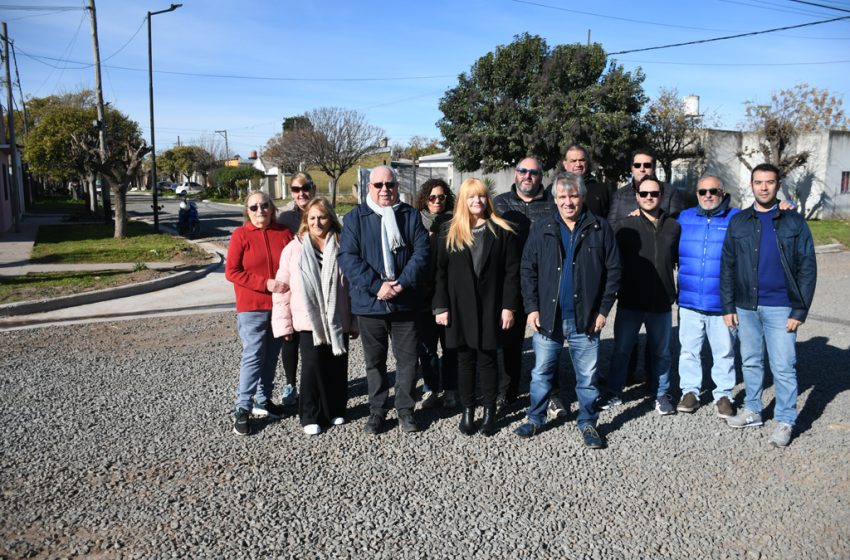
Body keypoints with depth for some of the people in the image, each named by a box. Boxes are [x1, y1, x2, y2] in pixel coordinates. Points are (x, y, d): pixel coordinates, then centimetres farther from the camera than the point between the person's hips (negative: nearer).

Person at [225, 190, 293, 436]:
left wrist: (289, 283, -9)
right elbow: (231, 271, -8)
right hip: (251, 307, -4)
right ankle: (242, 409, 4)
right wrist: (265, 283, -16)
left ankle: (263, 400, 26)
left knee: (271, 356, 12)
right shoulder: (241, 234, -4)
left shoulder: (284, 233, 5)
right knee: (253, 356, -5)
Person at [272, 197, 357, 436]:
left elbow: (352, 286, 5)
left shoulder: (341, 248, 1)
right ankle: (311, 416, 15)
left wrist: (355, 322, 5)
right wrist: (283, 323, -2)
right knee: (312, 366, -1)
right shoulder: (294, 249, -1)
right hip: (309, 321, -1)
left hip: (338, 321, 2)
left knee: (337, 366, 9)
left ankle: (335, 410, 28)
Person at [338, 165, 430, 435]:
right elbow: (348, 258, -8)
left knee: (408, 359, 8)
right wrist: (377, 286, -18)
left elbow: (421, 253, -3)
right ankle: (377, 411, 26)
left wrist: (402, 284, -17)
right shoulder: (355, 218, 1)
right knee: (374, 361, 12)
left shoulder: (411, 215, 5)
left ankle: (405, 410, 24)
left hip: (405, 303, 1)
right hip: (369, 302, 0)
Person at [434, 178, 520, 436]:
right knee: (465, 360, 10)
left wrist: (509, 307, -8)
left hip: (490, 308, -1)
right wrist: (441, 307, -3)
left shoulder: (502, 232, 0)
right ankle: (467, 410, 21)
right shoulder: (450, 234, 3)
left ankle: (490, 411, 20)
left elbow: (511, 272, -2)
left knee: (487, 359, 7)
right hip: (460, 308, 1)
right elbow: (441, 273, 2)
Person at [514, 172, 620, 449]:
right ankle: (535, 419, 29)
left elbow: (613, 271, 1)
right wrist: (532, 307, -4)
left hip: (586, 319, -1)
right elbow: (527, 270, 3)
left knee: (587, 377, 10)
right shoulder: (542, 229, 3)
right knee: (541, 373, 12)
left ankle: (588, 424, 27)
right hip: (547, 318, 1)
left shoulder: (600, 229, 0)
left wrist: (604, 310, -4)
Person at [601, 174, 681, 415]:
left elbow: (682, 262, 13)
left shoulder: (673, 227, 5)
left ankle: (662, 394, 29)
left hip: (662, 303, 1)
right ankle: (614, 392, 22)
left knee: (660, 352, 13)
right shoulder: (625, 225, 0)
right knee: (621, 350, 8)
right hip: (630, 302, -1)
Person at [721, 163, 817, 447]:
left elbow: (807, 267, -3)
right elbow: (727, 266, 6)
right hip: (746, 307, 3)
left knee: (783, 367, 2)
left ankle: (785, 421, 15)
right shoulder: (738, 222, 5)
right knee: (750, 362, 14)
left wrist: (800, 310, -8)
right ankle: (752, 410, 28)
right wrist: (728, 306, 1)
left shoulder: (794, 222, -1)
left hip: (780, 308, -3)